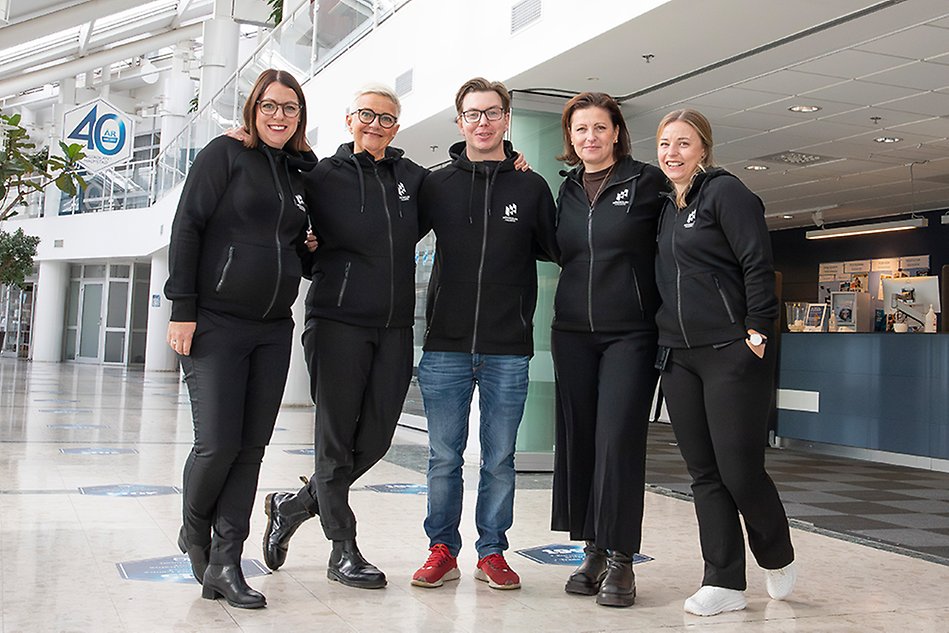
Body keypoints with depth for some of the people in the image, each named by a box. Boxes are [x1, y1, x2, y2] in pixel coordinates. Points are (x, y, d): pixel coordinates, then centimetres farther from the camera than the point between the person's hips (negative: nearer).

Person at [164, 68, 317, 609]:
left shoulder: (300, 174, 15)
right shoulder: (225, 155, -1)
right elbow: (187, 229, -7)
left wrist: (311, 249, 2)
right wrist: (183, 309, -13)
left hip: (273, 330, 5)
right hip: (216, 322, -5)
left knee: (252, 447, 3)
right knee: (218, 443, -7)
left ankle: (225, 561, 11)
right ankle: (195, 529, 22)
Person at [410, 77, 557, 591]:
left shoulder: (532, 188, 6)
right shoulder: (437, 186, 7)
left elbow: (557, 251, 14)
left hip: (508, 350, 0)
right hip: (446, 345, 1)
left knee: (499, 458, 8)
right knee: (443, 456, 6)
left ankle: (492, 552, 21)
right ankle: (442, 549, 19)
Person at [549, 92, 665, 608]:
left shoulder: (646, 182, -1)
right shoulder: (567, 190, 13)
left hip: (630, 333, -4)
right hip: (573, 332, 5)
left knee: (619, 441, -8)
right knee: (577, 439, 4)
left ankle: (620, 560, 1)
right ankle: (592, 552, 15)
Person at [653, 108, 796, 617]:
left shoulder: (725, 191, -4)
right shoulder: (665, 208, 18)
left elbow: (758, 263, -11)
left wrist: (757, 331, -15)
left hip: (731, 353, -7)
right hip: (678, 356, 7)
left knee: (739, 470, -6)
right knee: (704, 474, 6)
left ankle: (777, 557, 21)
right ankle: (724, 582, 14)